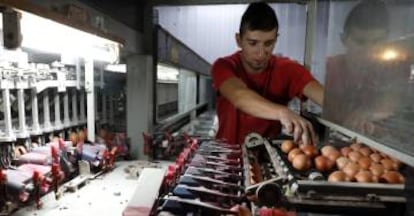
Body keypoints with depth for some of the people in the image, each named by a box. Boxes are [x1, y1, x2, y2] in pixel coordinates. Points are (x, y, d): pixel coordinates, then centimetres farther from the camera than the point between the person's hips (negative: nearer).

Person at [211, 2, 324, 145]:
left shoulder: (287, 69, -7)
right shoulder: (224, 66, -11)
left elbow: (323, 95, -21)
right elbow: (239, 97, -30)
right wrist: (282, 112, -45)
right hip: (228, 149, -1)